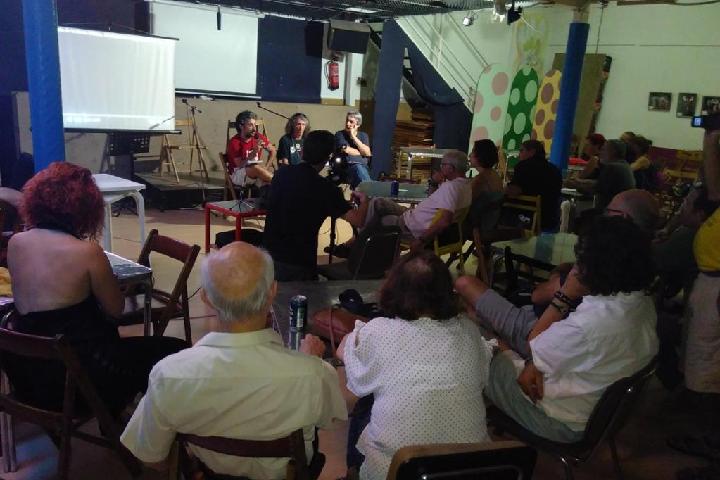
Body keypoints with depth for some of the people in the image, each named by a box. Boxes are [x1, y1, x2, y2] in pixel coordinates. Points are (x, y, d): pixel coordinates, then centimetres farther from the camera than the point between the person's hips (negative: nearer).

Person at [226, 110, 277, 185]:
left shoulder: (258, 137, -2)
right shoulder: (234, 142, -14)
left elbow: (273, 151, 11)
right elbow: (240, 165, -18)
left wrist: (266, 168, -1)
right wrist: (254, 152, -29)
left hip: (255, 173, 4)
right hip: (237, 174, -4)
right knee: (255, 168, -33)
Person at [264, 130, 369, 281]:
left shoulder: (281, 174, 0)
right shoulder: (325, 188, -17)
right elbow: (357, 220, -16)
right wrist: (364, 201, 6)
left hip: (269, 252, 5)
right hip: (297, 262, -5)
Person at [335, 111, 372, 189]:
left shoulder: (363, 135, 19)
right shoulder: (340, 134, 10)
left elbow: (367, 153, 1)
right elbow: (346, 150, -6)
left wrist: (354, 137, 0)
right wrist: (362, 153, 7)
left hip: (364, 166, 3)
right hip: (348, 167, -3)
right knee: (358, 168, -36)